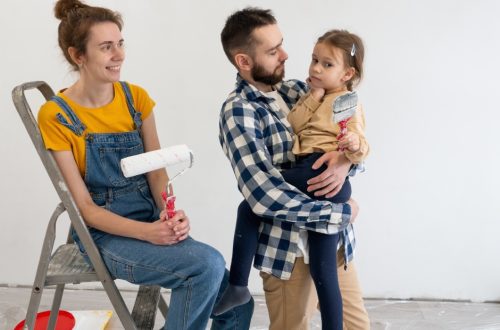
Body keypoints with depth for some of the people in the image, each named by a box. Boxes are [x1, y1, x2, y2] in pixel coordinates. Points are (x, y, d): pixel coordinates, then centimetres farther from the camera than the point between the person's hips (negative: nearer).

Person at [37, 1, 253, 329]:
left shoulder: (137, 98, 3)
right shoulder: (56, 116, -11)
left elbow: (157, 172, 1)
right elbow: (85, 206, -12)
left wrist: (172, 214, -20)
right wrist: (145, 232, -26)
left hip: (153, 221, 5)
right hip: (104, 232, -5)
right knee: (208, 265, -27)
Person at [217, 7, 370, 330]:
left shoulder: (297, 90, 6)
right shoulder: (238, 111, -14)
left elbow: (353, 143, 7)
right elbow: (266, 197, -24)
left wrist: (345, 160, -18)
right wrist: (344, 212, -16)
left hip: (335, 237, 6)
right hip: (289, 248, -6)